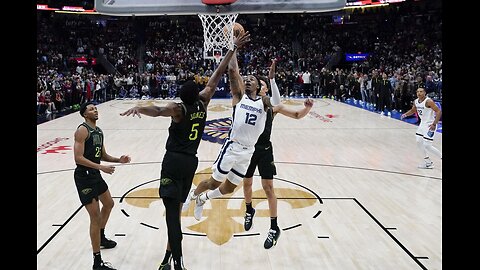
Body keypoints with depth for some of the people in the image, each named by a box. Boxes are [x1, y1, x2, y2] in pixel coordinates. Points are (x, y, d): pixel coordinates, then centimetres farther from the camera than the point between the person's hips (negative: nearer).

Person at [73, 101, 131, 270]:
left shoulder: (98, 131, 10)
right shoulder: (82, 130, -17)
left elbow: (103, 155, 18)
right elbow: (78, 158, -24)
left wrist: (119, 160, 2)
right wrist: (101, 167, -29)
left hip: (95, 174, 10)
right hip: (84, 177, -10)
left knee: (109, 204, 27)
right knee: (95, 217, -10)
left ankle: (101, 237, 50)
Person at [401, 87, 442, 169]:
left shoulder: (428, 101, -22)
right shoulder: (416, 102, 3)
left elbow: (439, 111, -25)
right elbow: (412, 111, 22)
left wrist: (434, 124, -31)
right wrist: (405, 114, 2)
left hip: (430, 125, -9)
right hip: (423, 123, 9)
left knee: (427, 146, -12)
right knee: (419, 142, 11)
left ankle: (441, 157, 6)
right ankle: (428, 162, 22)